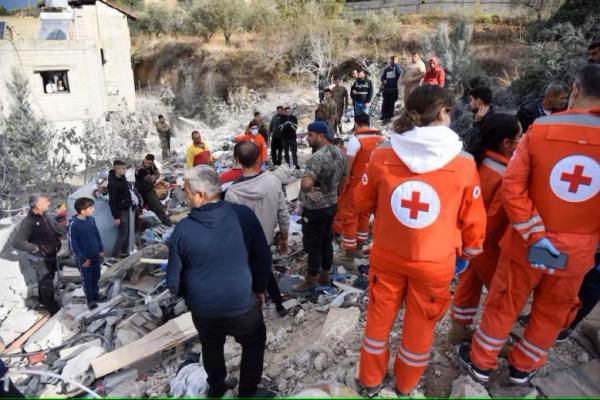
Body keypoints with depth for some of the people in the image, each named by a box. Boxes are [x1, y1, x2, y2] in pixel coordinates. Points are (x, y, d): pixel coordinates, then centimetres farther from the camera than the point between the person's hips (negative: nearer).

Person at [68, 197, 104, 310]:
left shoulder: (91, 219, -6)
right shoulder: (73, 225, -24)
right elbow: (72, 244, -18)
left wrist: (101, 249, 10)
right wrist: (82, 259, -15)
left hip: (95, 255, 6)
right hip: (84, 258, -6)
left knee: (96, 276, 21)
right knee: (87, 279, 10)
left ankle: (95, 294, 42)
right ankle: (90, 300, 26)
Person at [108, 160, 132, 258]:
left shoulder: (122, 177, 1)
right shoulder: (113, 183, -24)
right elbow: (112, 201, -22)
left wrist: (130, 203, 19)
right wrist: (116, 217, -20)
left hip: (126, 208, 9)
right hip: (120, 210, -9)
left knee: (127, 231, 15)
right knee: (123, 232, -4)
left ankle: (124, 252, 26)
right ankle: (114, 255, 5)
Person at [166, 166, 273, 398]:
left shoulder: (183, 229, -18)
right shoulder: (244, 215, -19)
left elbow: (174, 280, -8)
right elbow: (263, 257, -9)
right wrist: (259, 289, 8)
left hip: (203, 309, 2)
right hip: (242, 304, -2)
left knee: (211, 347, 30)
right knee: (254, 344, 26)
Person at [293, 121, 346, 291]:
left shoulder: (318, 157, -26)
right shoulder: (339, 153, 4)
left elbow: (306, 183, -40)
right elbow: (342, 178, 14)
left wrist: (310, 190, -19)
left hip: (315, 208, -9)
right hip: (331, 204, 9)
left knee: (313, 245, 5)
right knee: (326, 241, 19)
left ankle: (311, 280, 18)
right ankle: (324, 275, 31)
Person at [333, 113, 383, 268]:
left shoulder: (355, 139, -17)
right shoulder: (381, 139, 1)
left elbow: (348, 165, -17)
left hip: (356, 184, -6)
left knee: (349, 218, 2)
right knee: (364, 216, 20)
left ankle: (348, 257, 7)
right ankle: (358, 248, 34)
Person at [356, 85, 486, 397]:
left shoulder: (382, 156, -13)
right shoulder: (464, 163, -16)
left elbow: (363, 202, 2)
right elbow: (473, 219, -3)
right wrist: (470, 250, 17)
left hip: (387, 255, 1)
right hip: (435, 262, -1)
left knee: (379, 318, 21)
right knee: (419, 327, 21)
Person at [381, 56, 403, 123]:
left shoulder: (397, 67, -1)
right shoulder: (387, 69, 9)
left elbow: (399, 72, -25)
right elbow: (382, 77, 18)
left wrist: (395, 65, -27)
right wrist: (383, 81, -3)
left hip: (393, 89, -3)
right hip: (386, 89, 3)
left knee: (391, 104, 1)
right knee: (385, 103, 5)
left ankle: (389, 117, 8)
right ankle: (384, 116, 15)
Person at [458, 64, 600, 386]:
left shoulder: (540, 129, -12)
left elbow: (512, 187, -16)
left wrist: (535, 235, -12)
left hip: (526, 243, -1)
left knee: (503, 304, 17)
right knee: (551, 313, 22)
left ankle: (481, 362, 34)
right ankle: (523, 368, 40)